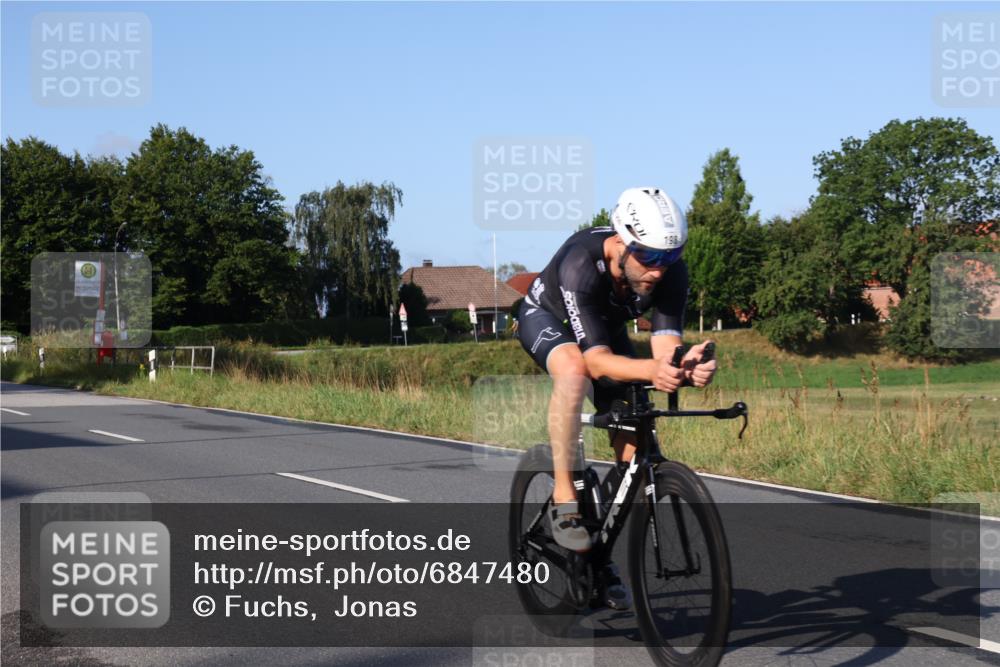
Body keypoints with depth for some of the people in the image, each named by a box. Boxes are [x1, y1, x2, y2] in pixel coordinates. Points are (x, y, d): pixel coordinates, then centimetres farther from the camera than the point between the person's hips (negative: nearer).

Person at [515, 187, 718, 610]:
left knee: (634, 449, -6)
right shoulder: (580, 264, -42)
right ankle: (564, 497, -29)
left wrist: (685, 365, -59)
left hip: (608, 327, 5)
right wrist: (652, 371, -64)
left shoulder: (670, 271, -30)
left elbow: (665, 345, -35)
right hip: (547, 317, -4)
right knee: (574, 370, -40)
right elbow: (596, 359, -45)